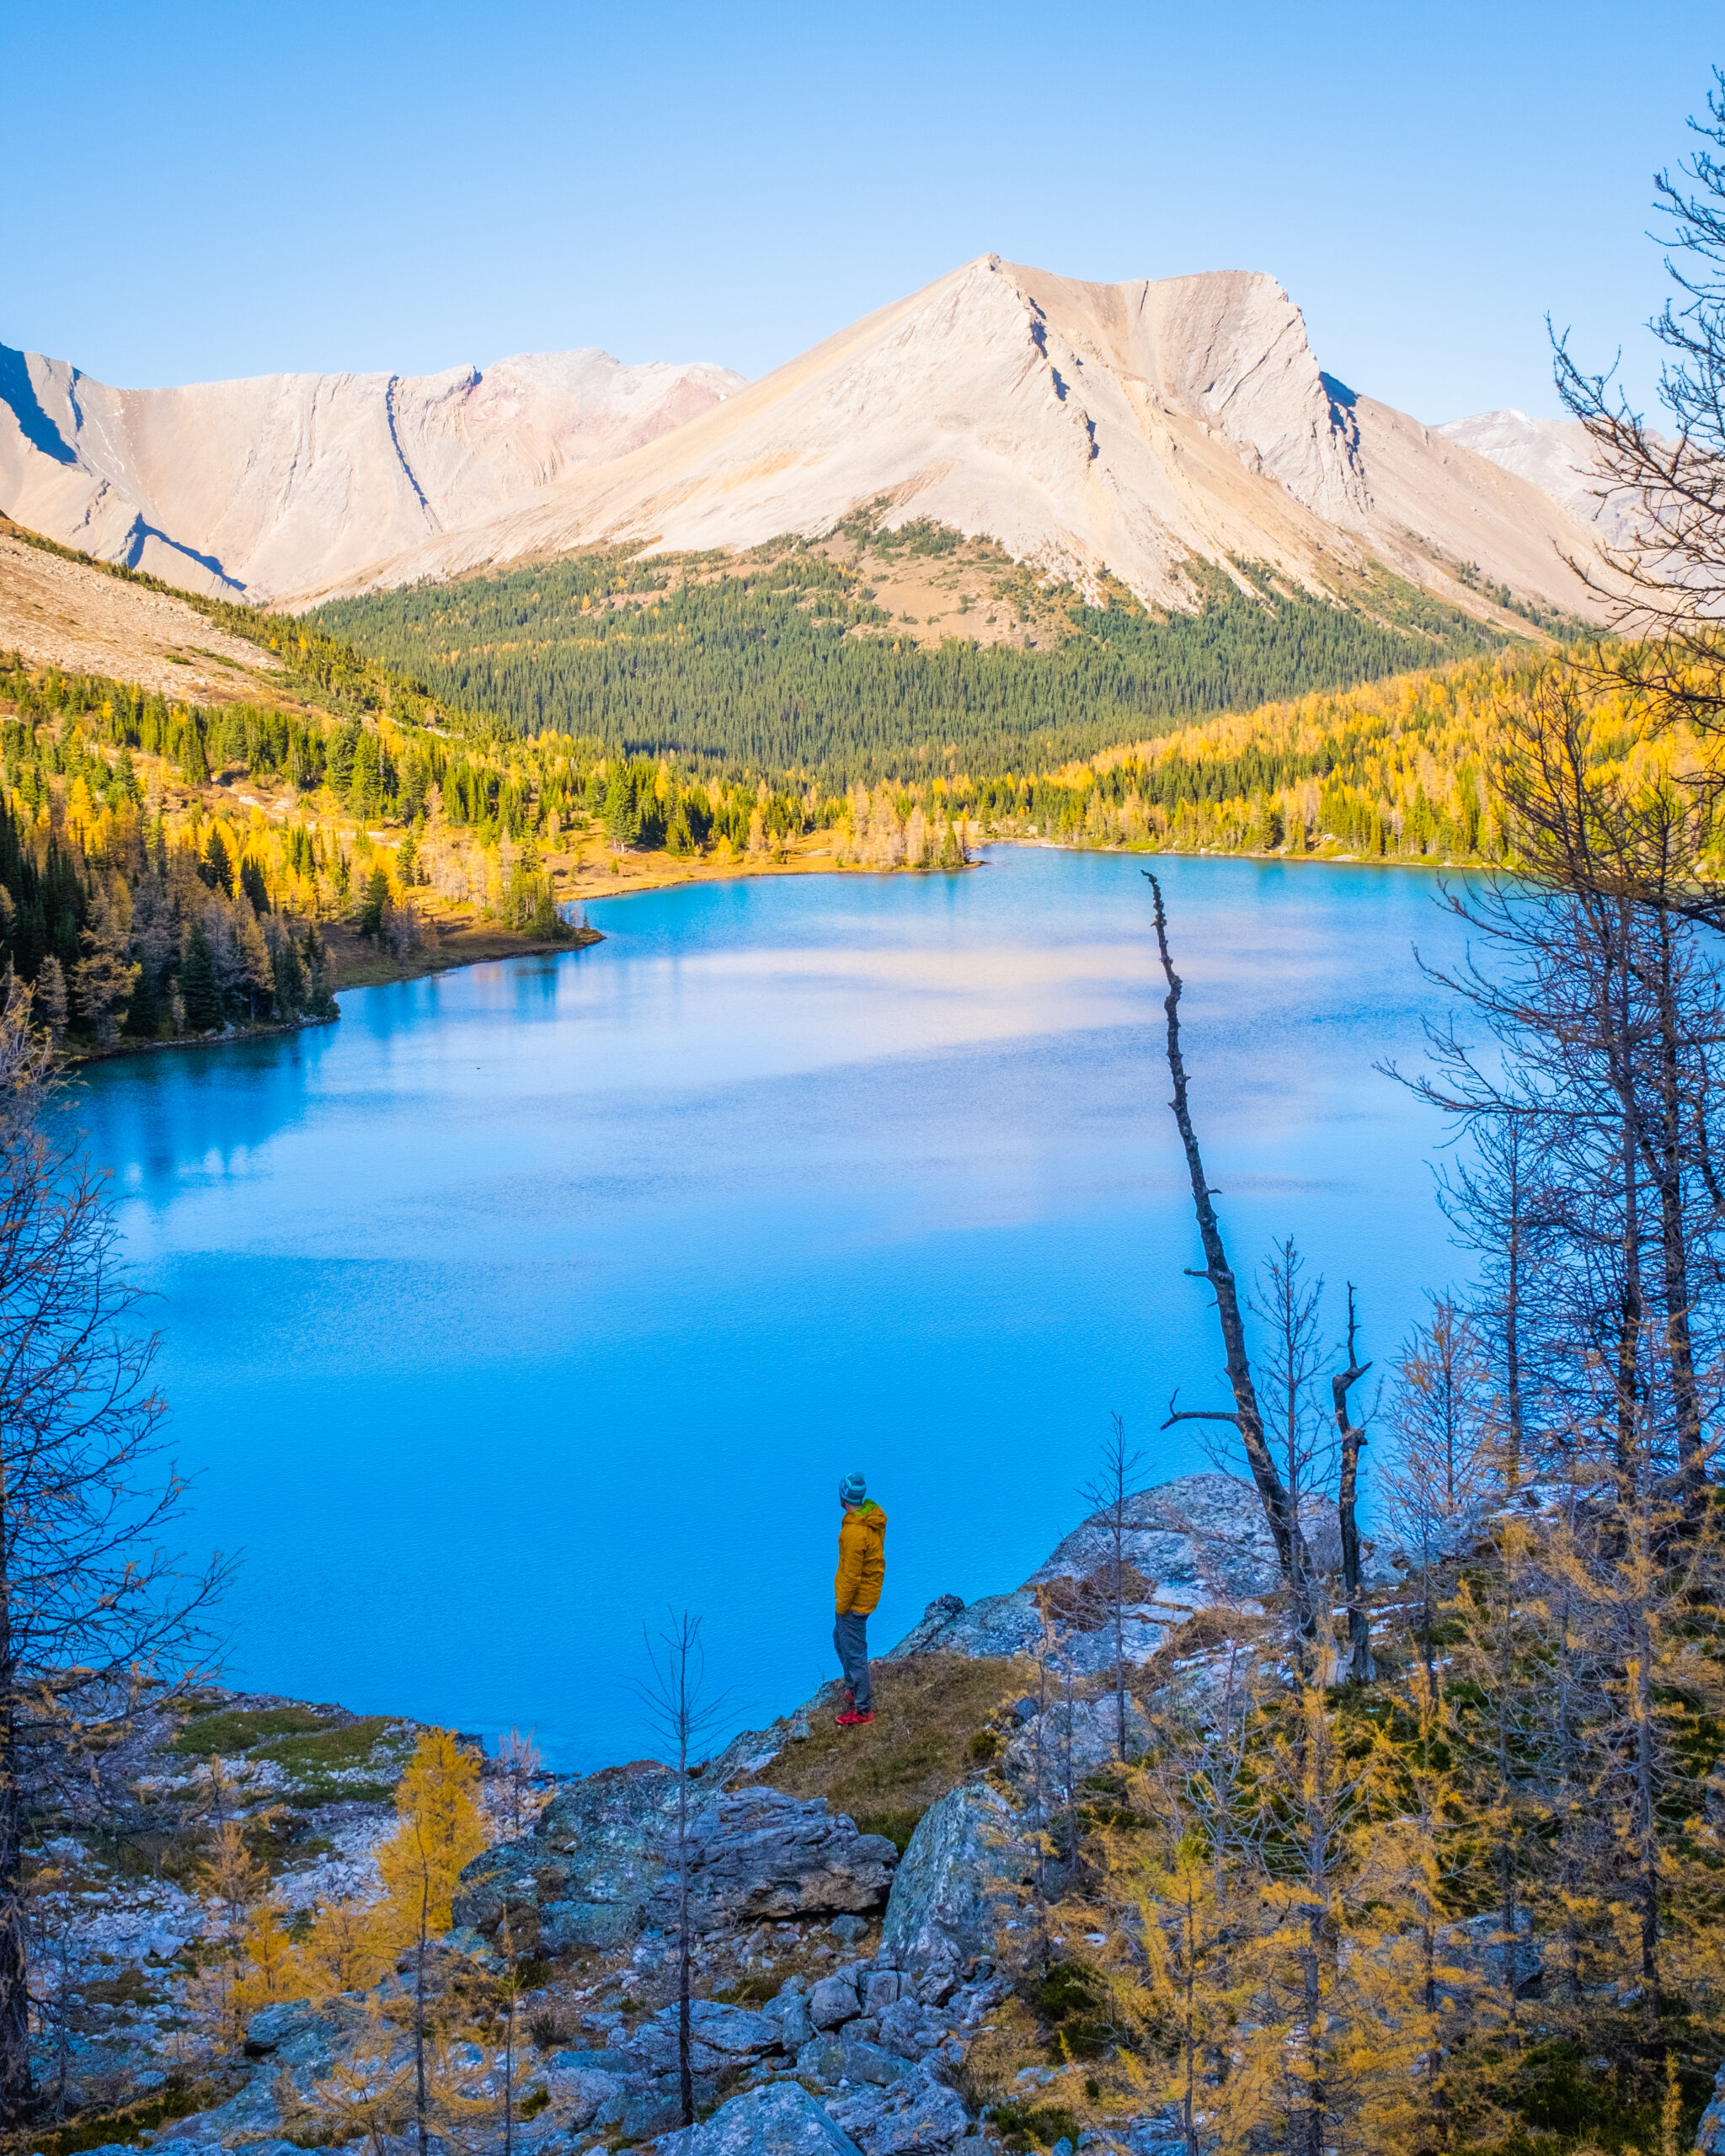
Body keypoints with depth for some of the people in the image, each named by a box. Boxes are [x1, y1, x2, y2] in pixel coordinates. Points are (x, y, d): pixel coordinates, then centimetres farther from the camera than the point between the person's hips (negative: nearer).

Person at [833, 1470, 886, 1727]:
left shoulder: (854, 1533, -31)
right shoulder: (873, 1516, -2)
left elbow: (852, 1576, -25)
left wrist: (841, 1606, -13)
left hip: (855, 1600, -10)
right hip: (869, 1589, 10)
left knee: (854, 1652, 3)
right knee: (840, 1639, 26)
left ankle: (863, 1709, 15)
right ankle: (854, 1688, 41)